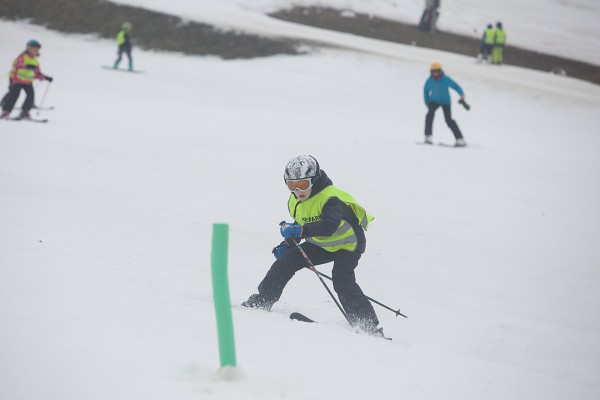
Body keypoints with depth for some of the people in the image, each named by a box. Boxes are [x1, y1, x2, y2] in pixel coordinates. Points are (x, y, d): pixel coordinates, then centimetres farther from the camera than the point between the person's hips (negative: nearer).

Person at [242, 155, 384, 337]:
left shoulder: (330, 199, -29)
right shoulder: (295, 202, -2)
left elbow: (329, 226, -46)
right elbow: (301, 226, 15)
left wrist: (300, 231, -51)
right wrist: (287, 244, -2)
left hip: (347, 244, -8)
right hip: (321, 245, 8)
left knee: (342, 280, -28)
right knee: (286, 259, -6)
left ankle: (369, 325, -26)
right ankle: (261, 301, 6)